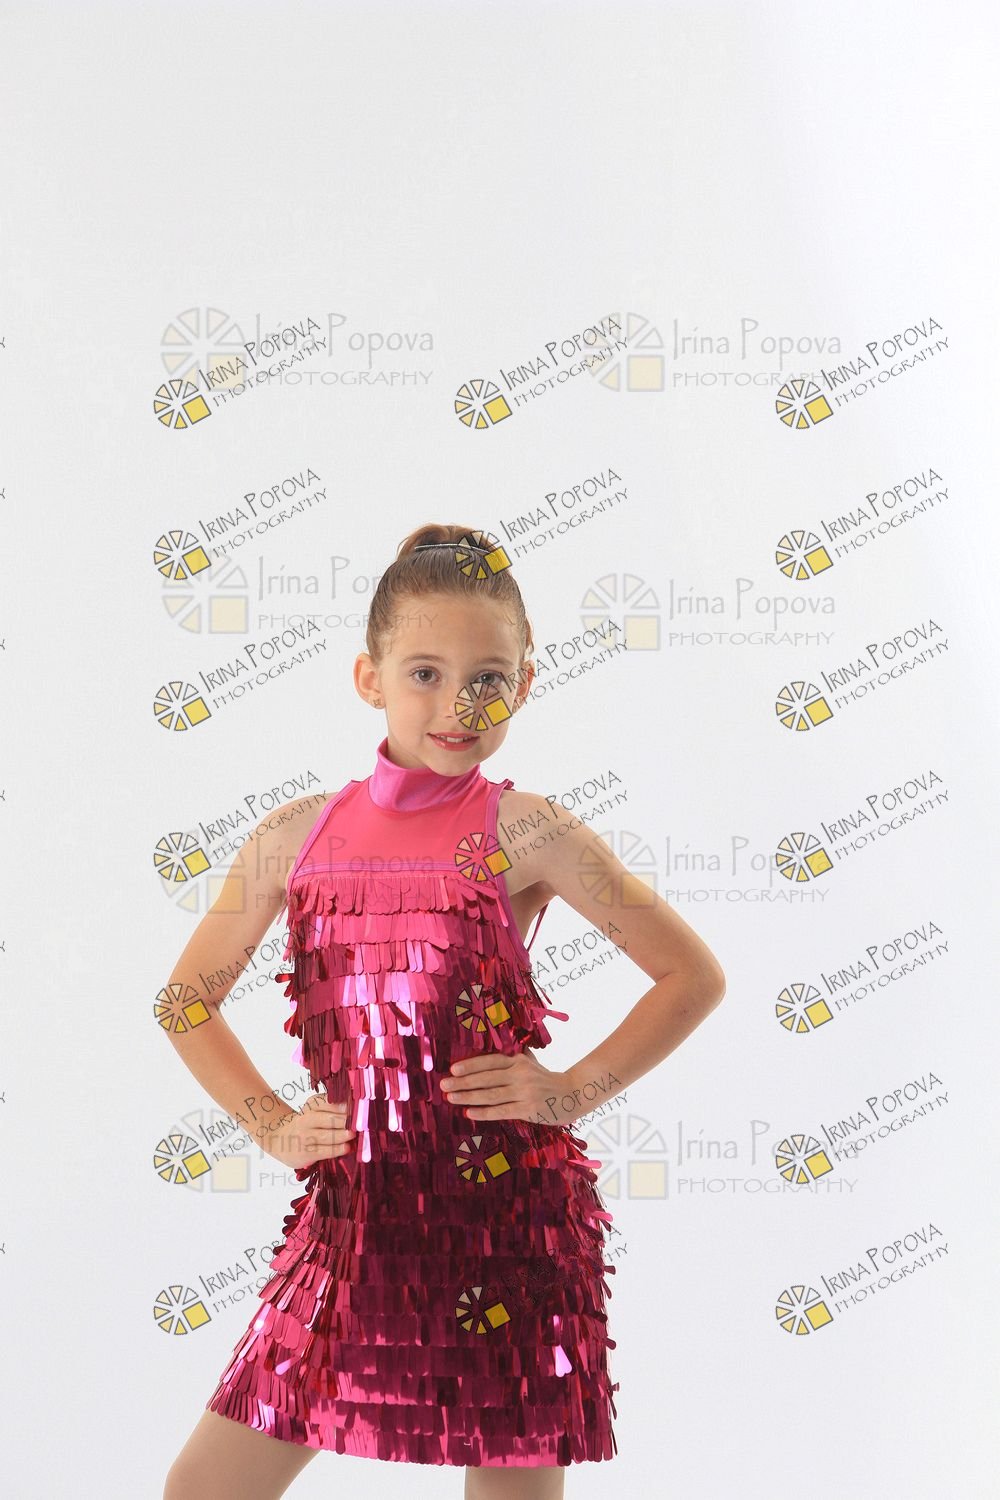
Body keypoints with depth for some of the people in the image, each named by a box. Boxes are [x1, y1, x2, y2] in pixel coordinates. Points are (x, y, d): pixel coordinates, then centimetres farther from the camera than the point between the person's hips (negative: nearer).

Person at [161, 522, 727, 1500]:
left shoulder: (522, 832, -4)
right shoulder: (297, 837, 5)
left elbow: (693, 976, 0)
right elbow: (187, 1000, 17)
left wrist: (574, 1091, -6)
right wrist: (271, 1126, 7)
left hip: (501, 1208, -3)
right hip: (355, 1209, 4)